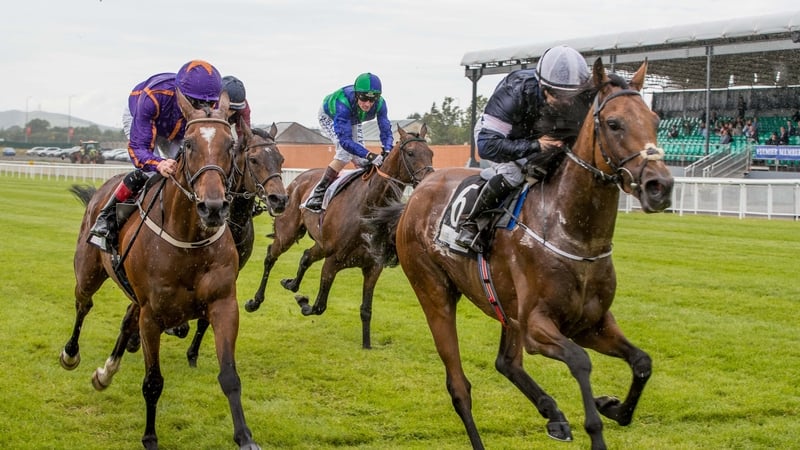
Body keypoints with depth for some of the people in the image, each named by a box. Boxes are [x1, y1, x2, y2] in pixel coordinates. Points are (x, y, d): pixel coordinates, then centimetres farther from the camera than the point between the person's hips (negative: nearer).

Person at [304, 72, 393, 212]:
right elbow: (345, 140, -51)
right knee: (346, 151, -26)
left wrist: (387, 151, -47)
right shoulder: (343, 103, -47)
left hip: (352, 121, 5)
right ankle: (317, 194, -23)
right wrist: (369, 155, -60)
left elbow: (386, 131, -27)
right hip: (329, 118, -5)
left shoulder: (380, 104, -34)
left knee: (361, 160, -2)